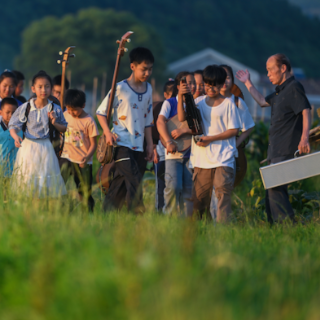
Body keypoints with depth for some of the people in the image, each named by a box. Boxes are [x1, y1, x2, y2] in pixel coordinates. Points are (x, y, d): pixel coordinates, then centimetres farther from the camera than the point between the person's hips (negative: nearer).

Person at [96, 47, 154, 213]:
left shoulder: (148, 89, 10)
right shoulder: (120, 88, -8)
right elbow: (101, 112, -2)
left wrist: (150, 143, 16)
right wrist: (107, 133, -14)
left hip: (137, 146, 6)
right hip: (121, 143, -6)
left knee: (120, 185, 8)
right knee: (134, 181, -17)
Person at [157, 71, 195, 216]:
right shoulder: (170, 103, 3)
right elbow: (160, 122, -10)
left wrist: (184, 131, -19)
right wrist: (169, 142, -24)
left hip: (191, 154, 2)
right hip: (173, 154, -2)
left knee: (189, 190, 0)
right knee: (173, 187, -18)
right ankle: (169, 216, -3)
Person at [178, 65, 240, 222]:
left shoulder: (228, 104, 2)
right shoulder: (199, 102, 12)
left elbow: (233, 130, -2)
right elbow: (182, 118, 1)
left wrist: (211, 138, -11)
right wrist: (180, 96, -13)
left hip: (223, 157, -4)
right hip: (202, 159, 4)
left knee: (222, 191, -14)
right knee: (198, 196, 6)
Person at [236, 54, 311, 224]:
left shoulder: (294, 88, -11)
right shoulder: (281, 91, 19)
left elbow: (306, 111, -22)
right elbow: (263, 101, 34)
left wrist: (304, 138, -34)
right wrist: (248, 83, 37)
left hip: (286, 151, -11)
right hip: (276, 152, 11)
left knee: (275, 188, -16)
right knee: (271, 190, 13)